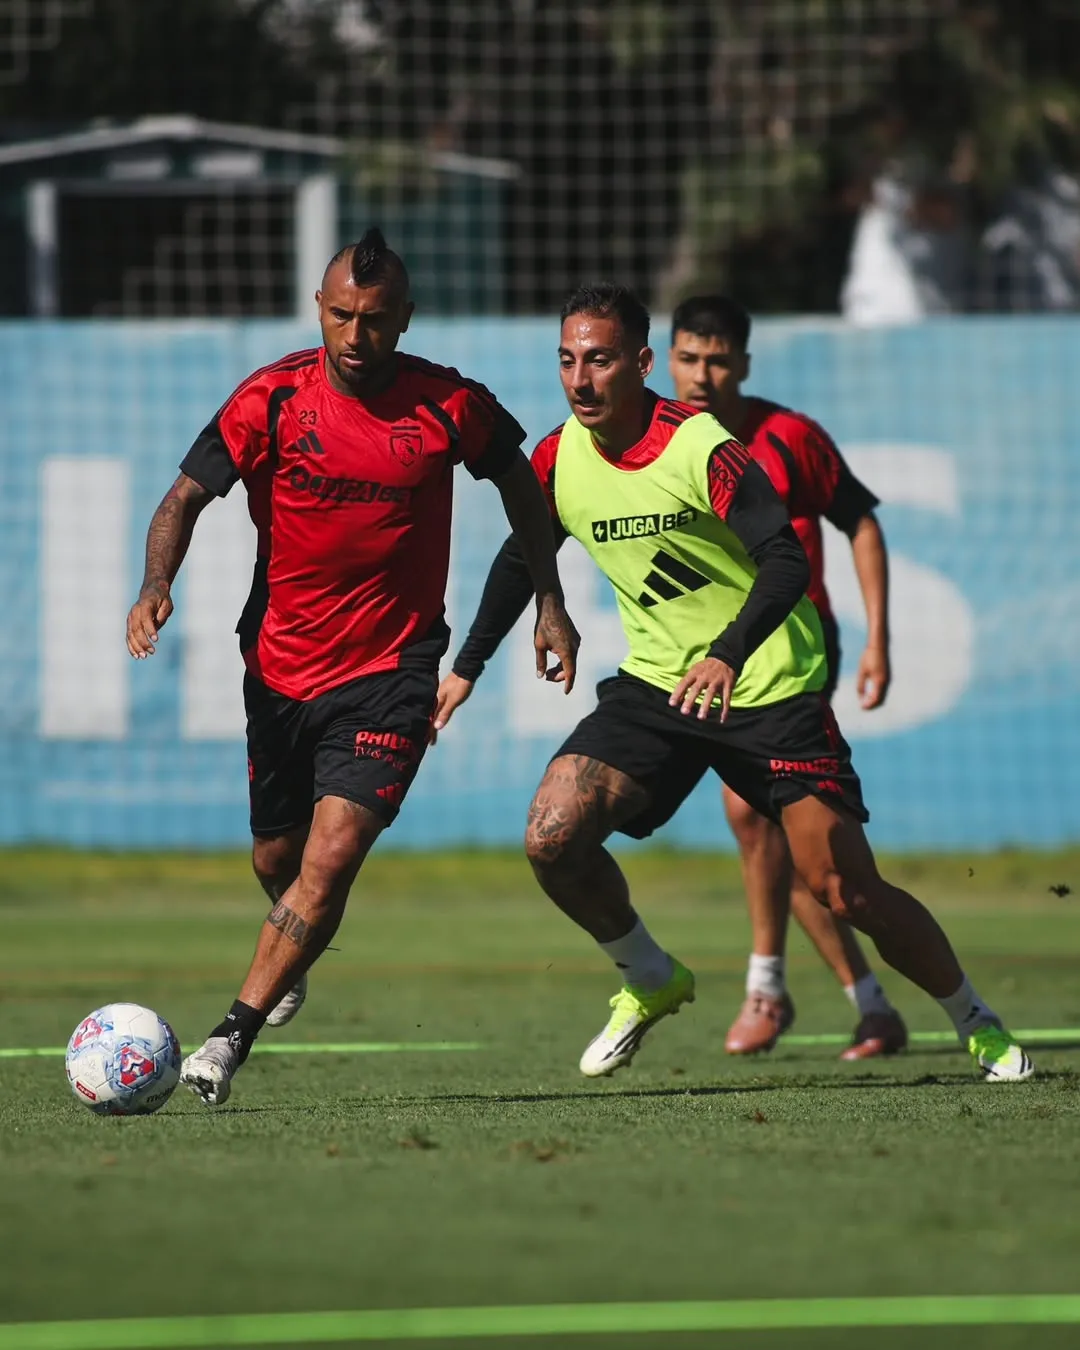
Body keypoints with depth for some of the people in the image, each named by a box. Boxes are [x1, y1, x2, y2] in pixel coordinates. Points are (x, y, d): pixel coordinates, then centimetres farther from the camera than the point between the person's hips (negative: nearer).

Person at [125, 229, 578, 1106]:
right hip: (281, 665, 2)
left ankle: (233, 1037, -16)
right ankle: (291, 960, 52)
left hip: (391, 672, -2)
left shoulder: (450, 405, -8)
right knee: (277, 858, 17)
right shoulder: (273, 399, -9)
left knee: (333, 855, -18)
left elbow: (518, 480, 11)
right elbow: (188, 494, -11)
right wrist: (158, 584, -30)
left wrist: (549, 600, 11)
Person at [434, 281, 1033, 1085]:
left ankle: (978, 1025, 14)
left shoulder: (700, 447, -20)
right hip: (655, 685, 5)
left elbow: (787, 561, -27)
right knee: (553, 837, -15)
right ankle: (650, 980, 11)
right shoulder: (558, 458, -2)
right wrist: (468, 668, 18)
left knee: (847, 893, -8)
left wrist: (728, 654, -42)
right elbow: (521, 560, 17)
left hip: (767, 688, -5)